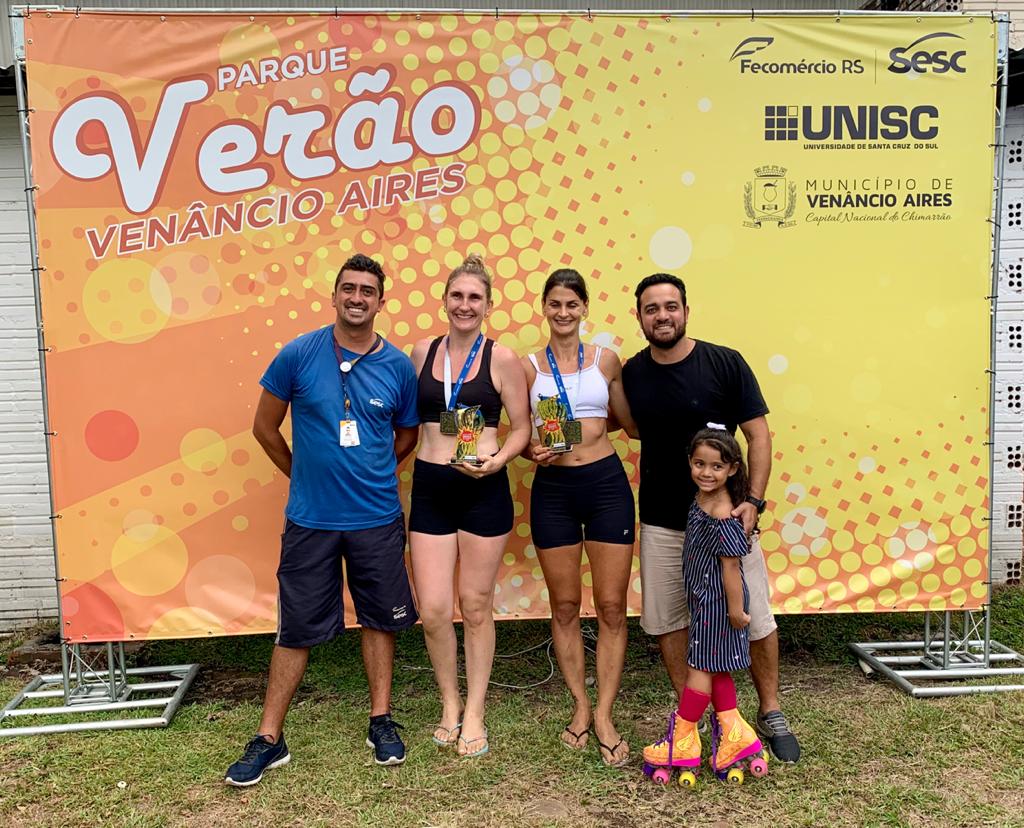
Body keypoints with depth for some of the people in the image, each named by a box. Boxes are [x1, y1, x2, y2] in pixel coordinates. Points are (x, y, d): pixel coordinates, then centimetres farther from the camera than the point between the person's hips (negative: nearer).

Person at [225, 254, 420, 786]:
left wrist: (370, 474, 7)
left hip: (378, 518, 2)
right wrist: (305, 474, 7)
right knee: (297, 627, 7)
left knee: (379, 619, 13)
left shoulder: (398, 366, -2)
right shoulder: (299, 354, -7)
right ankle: (269, 738, 20)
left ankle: (380, 719, 30)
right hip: (310, 520, -1)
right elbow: (265, 427, 3)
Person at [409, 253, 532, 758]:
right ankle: (449, 704, 26)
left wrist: (496, 460, -16)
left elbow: (522, 428, 0)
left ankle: (474, 714, 25)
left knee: (475, 606, 8)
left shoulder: (502, 359, -3)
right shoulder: (422, 352, 6)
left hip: (483, 491, -2)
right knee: (433, 610, 1)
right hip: (429, 489, 2)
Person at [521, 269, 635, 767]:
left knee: (612, 605, 2)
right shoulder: (528, 367, 4)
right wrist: (534, 452, -14)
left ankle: (604, 716, 14)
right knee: (565, 606, 9)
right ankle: (580, 706, 25)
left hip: (606, 484, 0)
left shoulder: (606, 360, 5)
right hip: (552, 489, 0)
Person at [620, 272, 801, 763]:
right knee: (666, 621, 9)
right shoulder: (632, 373, 1)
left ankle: (770, 714, 25)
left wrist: (753, 500, -15)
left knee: (755, 619, 2)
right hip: (661, 522, 3)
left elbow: (758, 435, -7)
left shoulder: (725, 363, -8)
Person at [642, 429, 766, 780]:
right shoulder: (700, 500, 3)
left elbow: (731, 566, -22)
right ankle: (734, 733, 23)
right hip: (703, 597, 9)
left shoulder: (723, 517, -25)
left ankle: (682, 741, 14)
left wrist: (736, 610, -18)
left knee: (701, 666, 2)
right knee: (714, 668, 15)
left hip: (717, 602, -9)